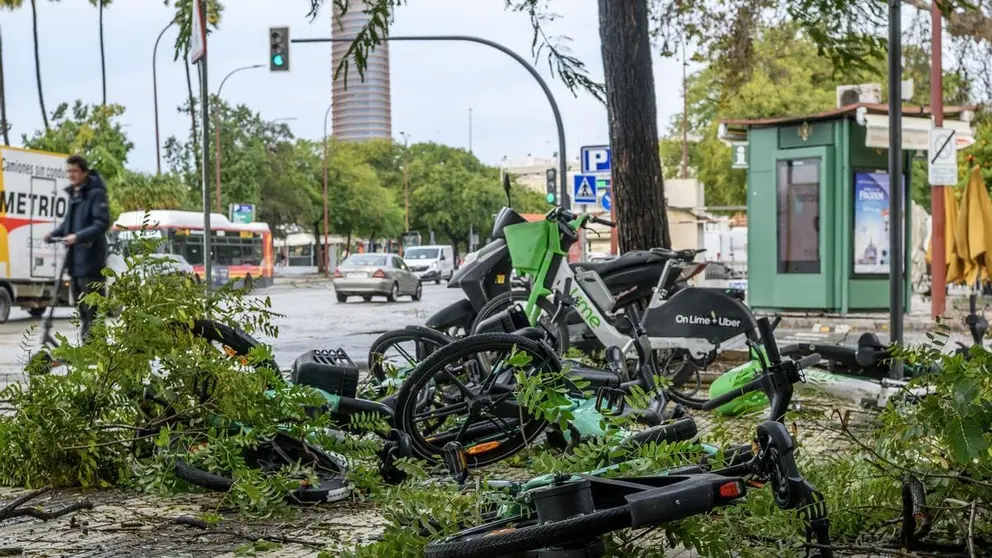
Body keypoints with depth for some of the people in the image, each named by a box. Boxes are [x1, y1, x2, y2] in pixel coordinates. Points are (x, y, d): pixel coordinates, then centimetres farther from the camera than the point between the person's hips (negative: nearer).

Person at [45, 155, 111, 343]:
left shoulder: (96, 194, -10)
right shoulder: (74, 194, 16)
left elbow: (102, 223, -20)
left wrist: (78, 236, -30)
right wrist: (54, 233, 8)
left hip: (91, 259, -9)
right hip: (75, 259, 9)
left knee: (93, 307, -8)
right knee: (80, 305, 15)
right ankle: (86, 342, 23)